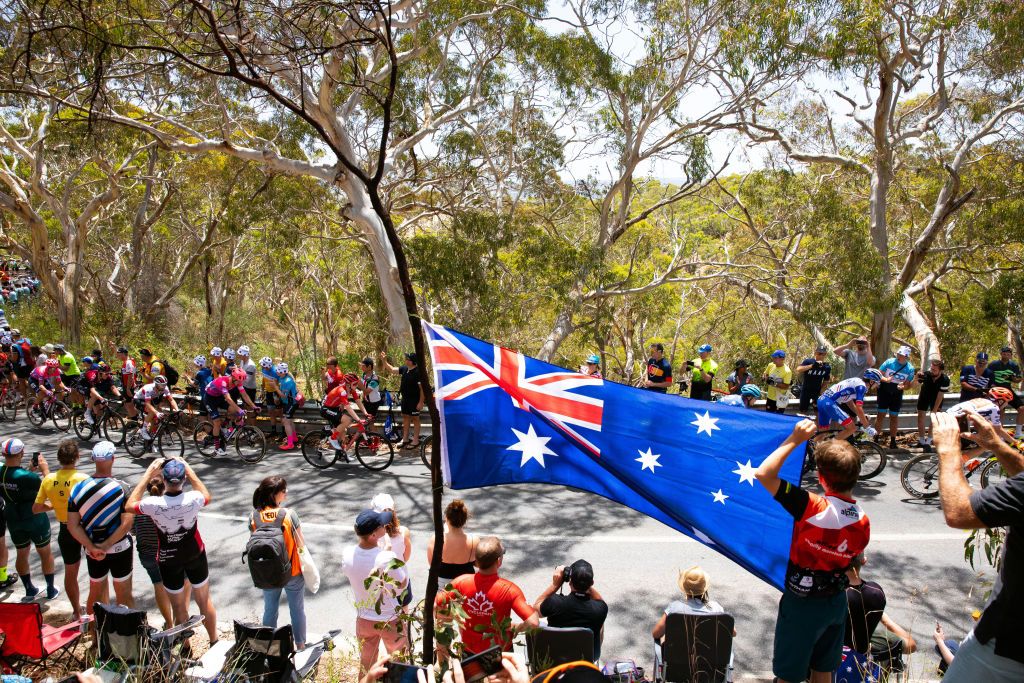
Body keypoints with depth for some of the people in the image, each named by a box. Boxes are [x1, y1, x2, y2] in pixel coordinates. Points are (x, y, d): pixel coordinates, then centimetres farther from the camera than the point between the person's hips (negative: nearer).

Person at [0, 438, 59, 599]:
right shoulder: (27, 477, -30)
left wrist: (30, 470, 4)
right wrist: (45, 469, -10)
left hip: (13, 521, 5)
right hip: (35, 520, -5)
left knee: (21, 554, 21)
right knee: (45, 553, 13)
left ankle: (29, 589, 33)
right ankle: (51, 590, 24)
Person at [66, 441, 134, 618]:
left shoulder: (78, 488, -7)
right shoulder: (121, 487, -17)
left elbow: (73, 525, -8)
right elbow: (126, 523, -22)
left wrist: (92, 547, -11)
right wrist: (105, 546, -15)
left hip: (92, 551, 3)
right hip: (120, 549, -3)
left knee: (96, 592, 21)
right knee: (124, 595, 10)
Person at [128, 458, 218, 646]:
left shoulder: (154, 504, -28)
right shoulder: (193, 499, -24)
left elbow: (130, 505, -5)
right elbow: (207, 497, 2)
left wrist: (148, 474, -8)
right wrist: (189, 470, -1)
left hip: (168, 560, -1)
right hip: (195, 555, 1)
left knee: (178, 607, 17)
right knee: (204, 601, 18)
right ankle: (214, 642, 32)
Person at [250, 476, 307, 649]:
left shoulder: (254, 517, -14)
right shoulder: (289, 514, -24)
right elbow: (301, 545, -17)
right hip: (293, 573, -3)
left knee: (269, 609, 23)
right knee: (297, 609, 18)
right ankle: (300, 645, 32)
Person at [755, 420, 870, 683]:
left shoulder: (814, 507, -30)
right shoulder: (863, 522, -8)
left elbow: (764, 474, -34)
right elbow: (853, 563, 5)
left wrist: (794, 440, -25)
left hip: (801, 603, -6)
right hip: (837, 602, 6)